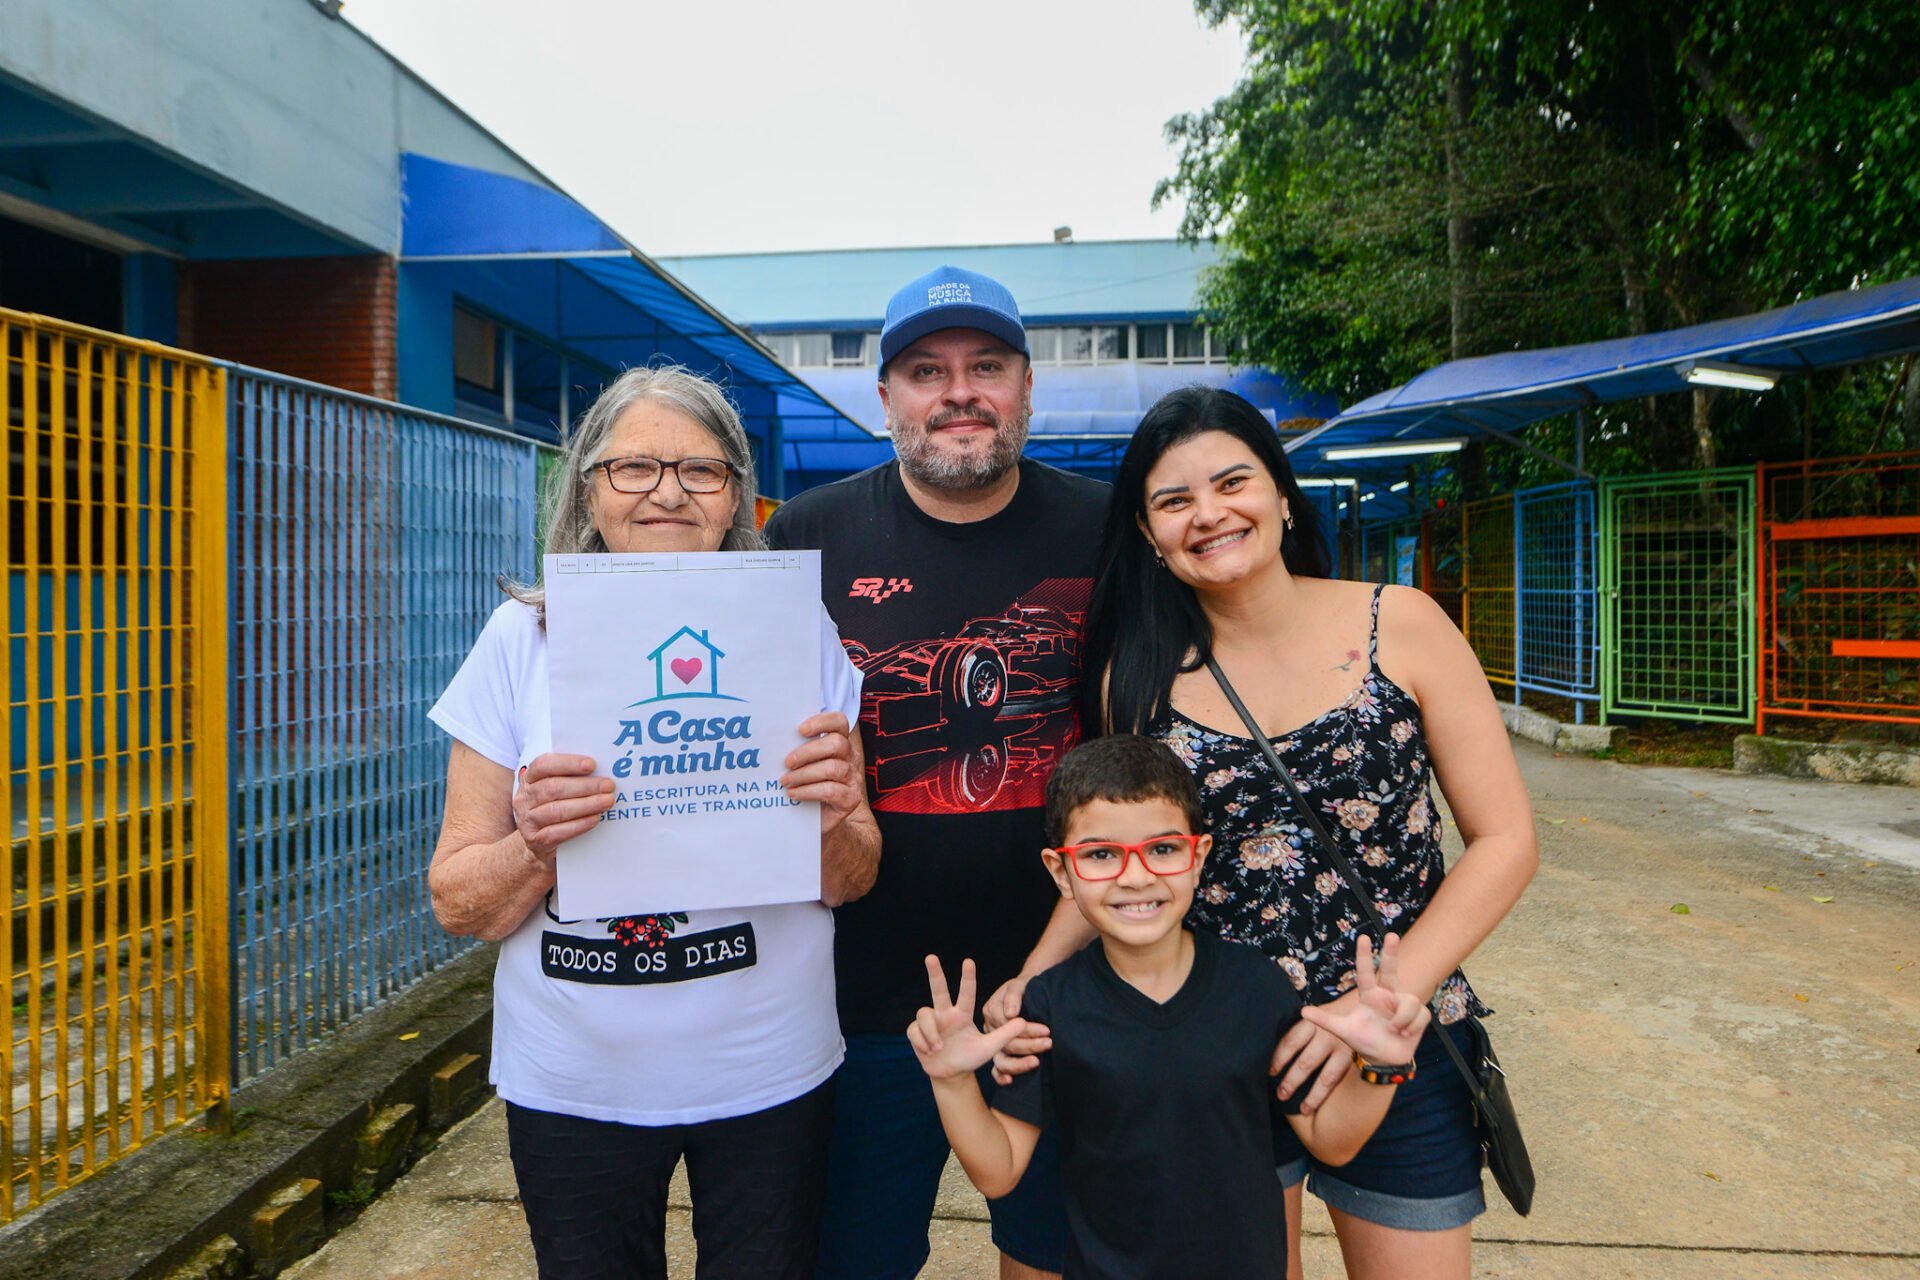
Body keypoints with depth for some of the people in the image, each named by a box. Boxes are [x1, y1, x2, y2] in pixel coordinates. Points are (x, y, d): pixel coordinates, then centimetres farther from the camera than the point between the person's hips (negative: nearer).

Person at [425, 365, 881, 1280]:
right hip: (573, 1087, 0)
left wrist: (835, 820, -22)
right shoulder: (522, 639, -7)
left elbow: (851, 884, -1)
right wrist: (535, 848, -24)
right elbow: (457, 904, -4)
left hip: (771, 1076, 0)